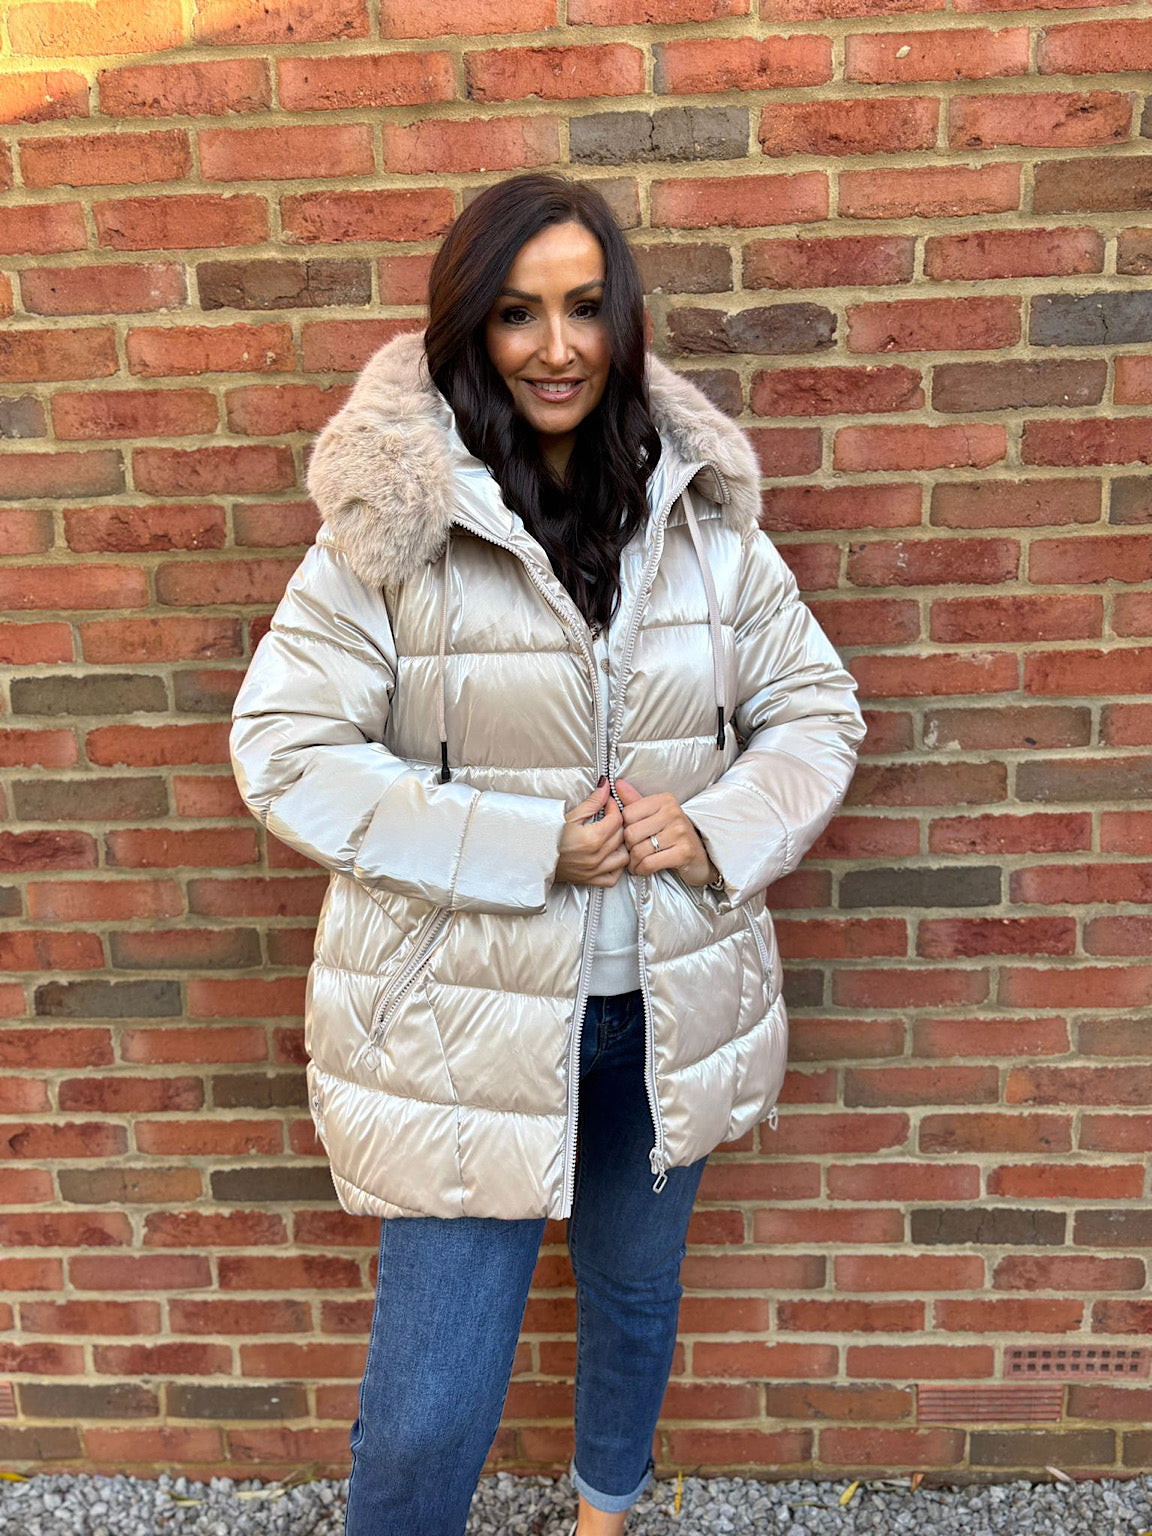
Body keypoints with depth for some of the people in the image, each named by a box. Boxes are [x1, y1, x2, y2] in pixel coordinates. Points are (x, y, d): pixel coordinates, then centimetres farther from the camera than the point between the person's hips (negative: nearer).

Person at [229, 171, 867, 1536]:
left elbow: (814, 707, 5)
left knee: (637, 1293, 28)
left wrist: (719, 827, -14)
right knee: (428, 1409, 3)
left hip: (667, 1003, 5)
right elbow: (285, 752, -13)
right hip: (466, 1012, -4)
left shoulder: (703, 513, -2)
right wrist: (524, 846, -19)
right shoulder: (389, 525, -13)